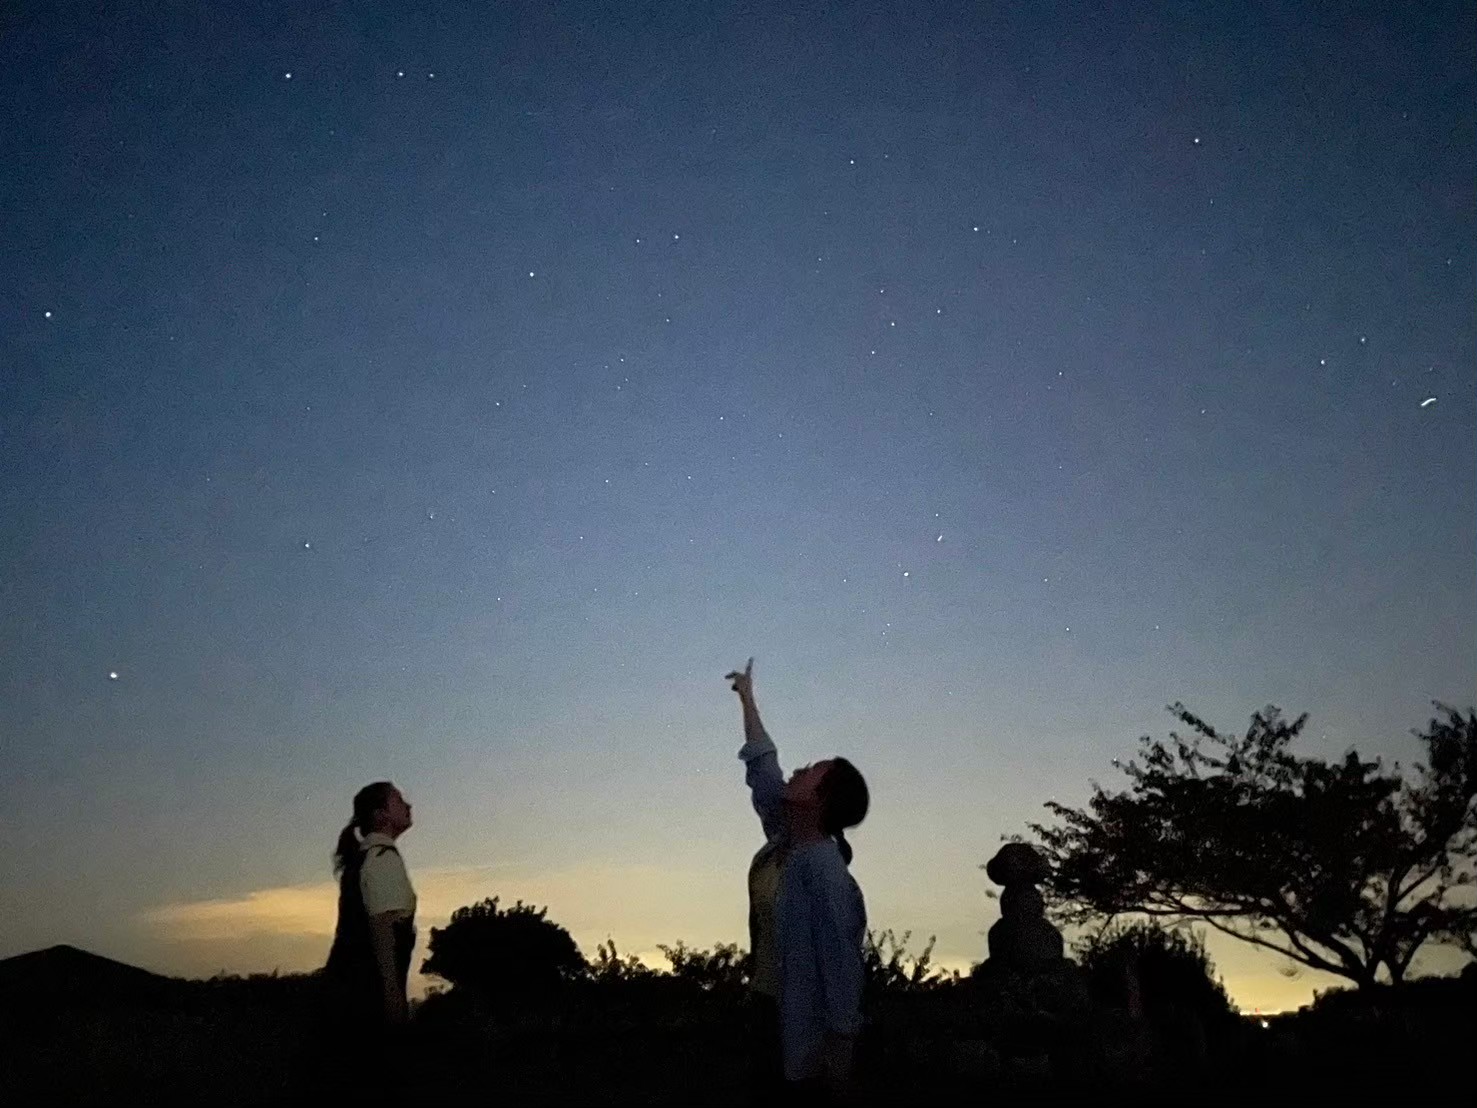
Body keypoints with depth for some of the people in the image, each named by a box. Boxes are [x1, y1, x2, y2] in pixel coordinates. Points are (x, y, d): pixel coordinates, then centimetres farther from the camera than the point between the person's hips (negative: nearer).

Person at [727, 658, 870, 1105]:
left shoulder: (819, 865, -22)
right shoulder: (784, 836, 1)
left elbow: (840, 961, -25)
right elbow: (763, 766, 14)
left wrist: (837, 1046, -26)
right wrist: (747, 698, 24)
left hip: (803, 1020, -8)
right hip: (772, 1008, 8)